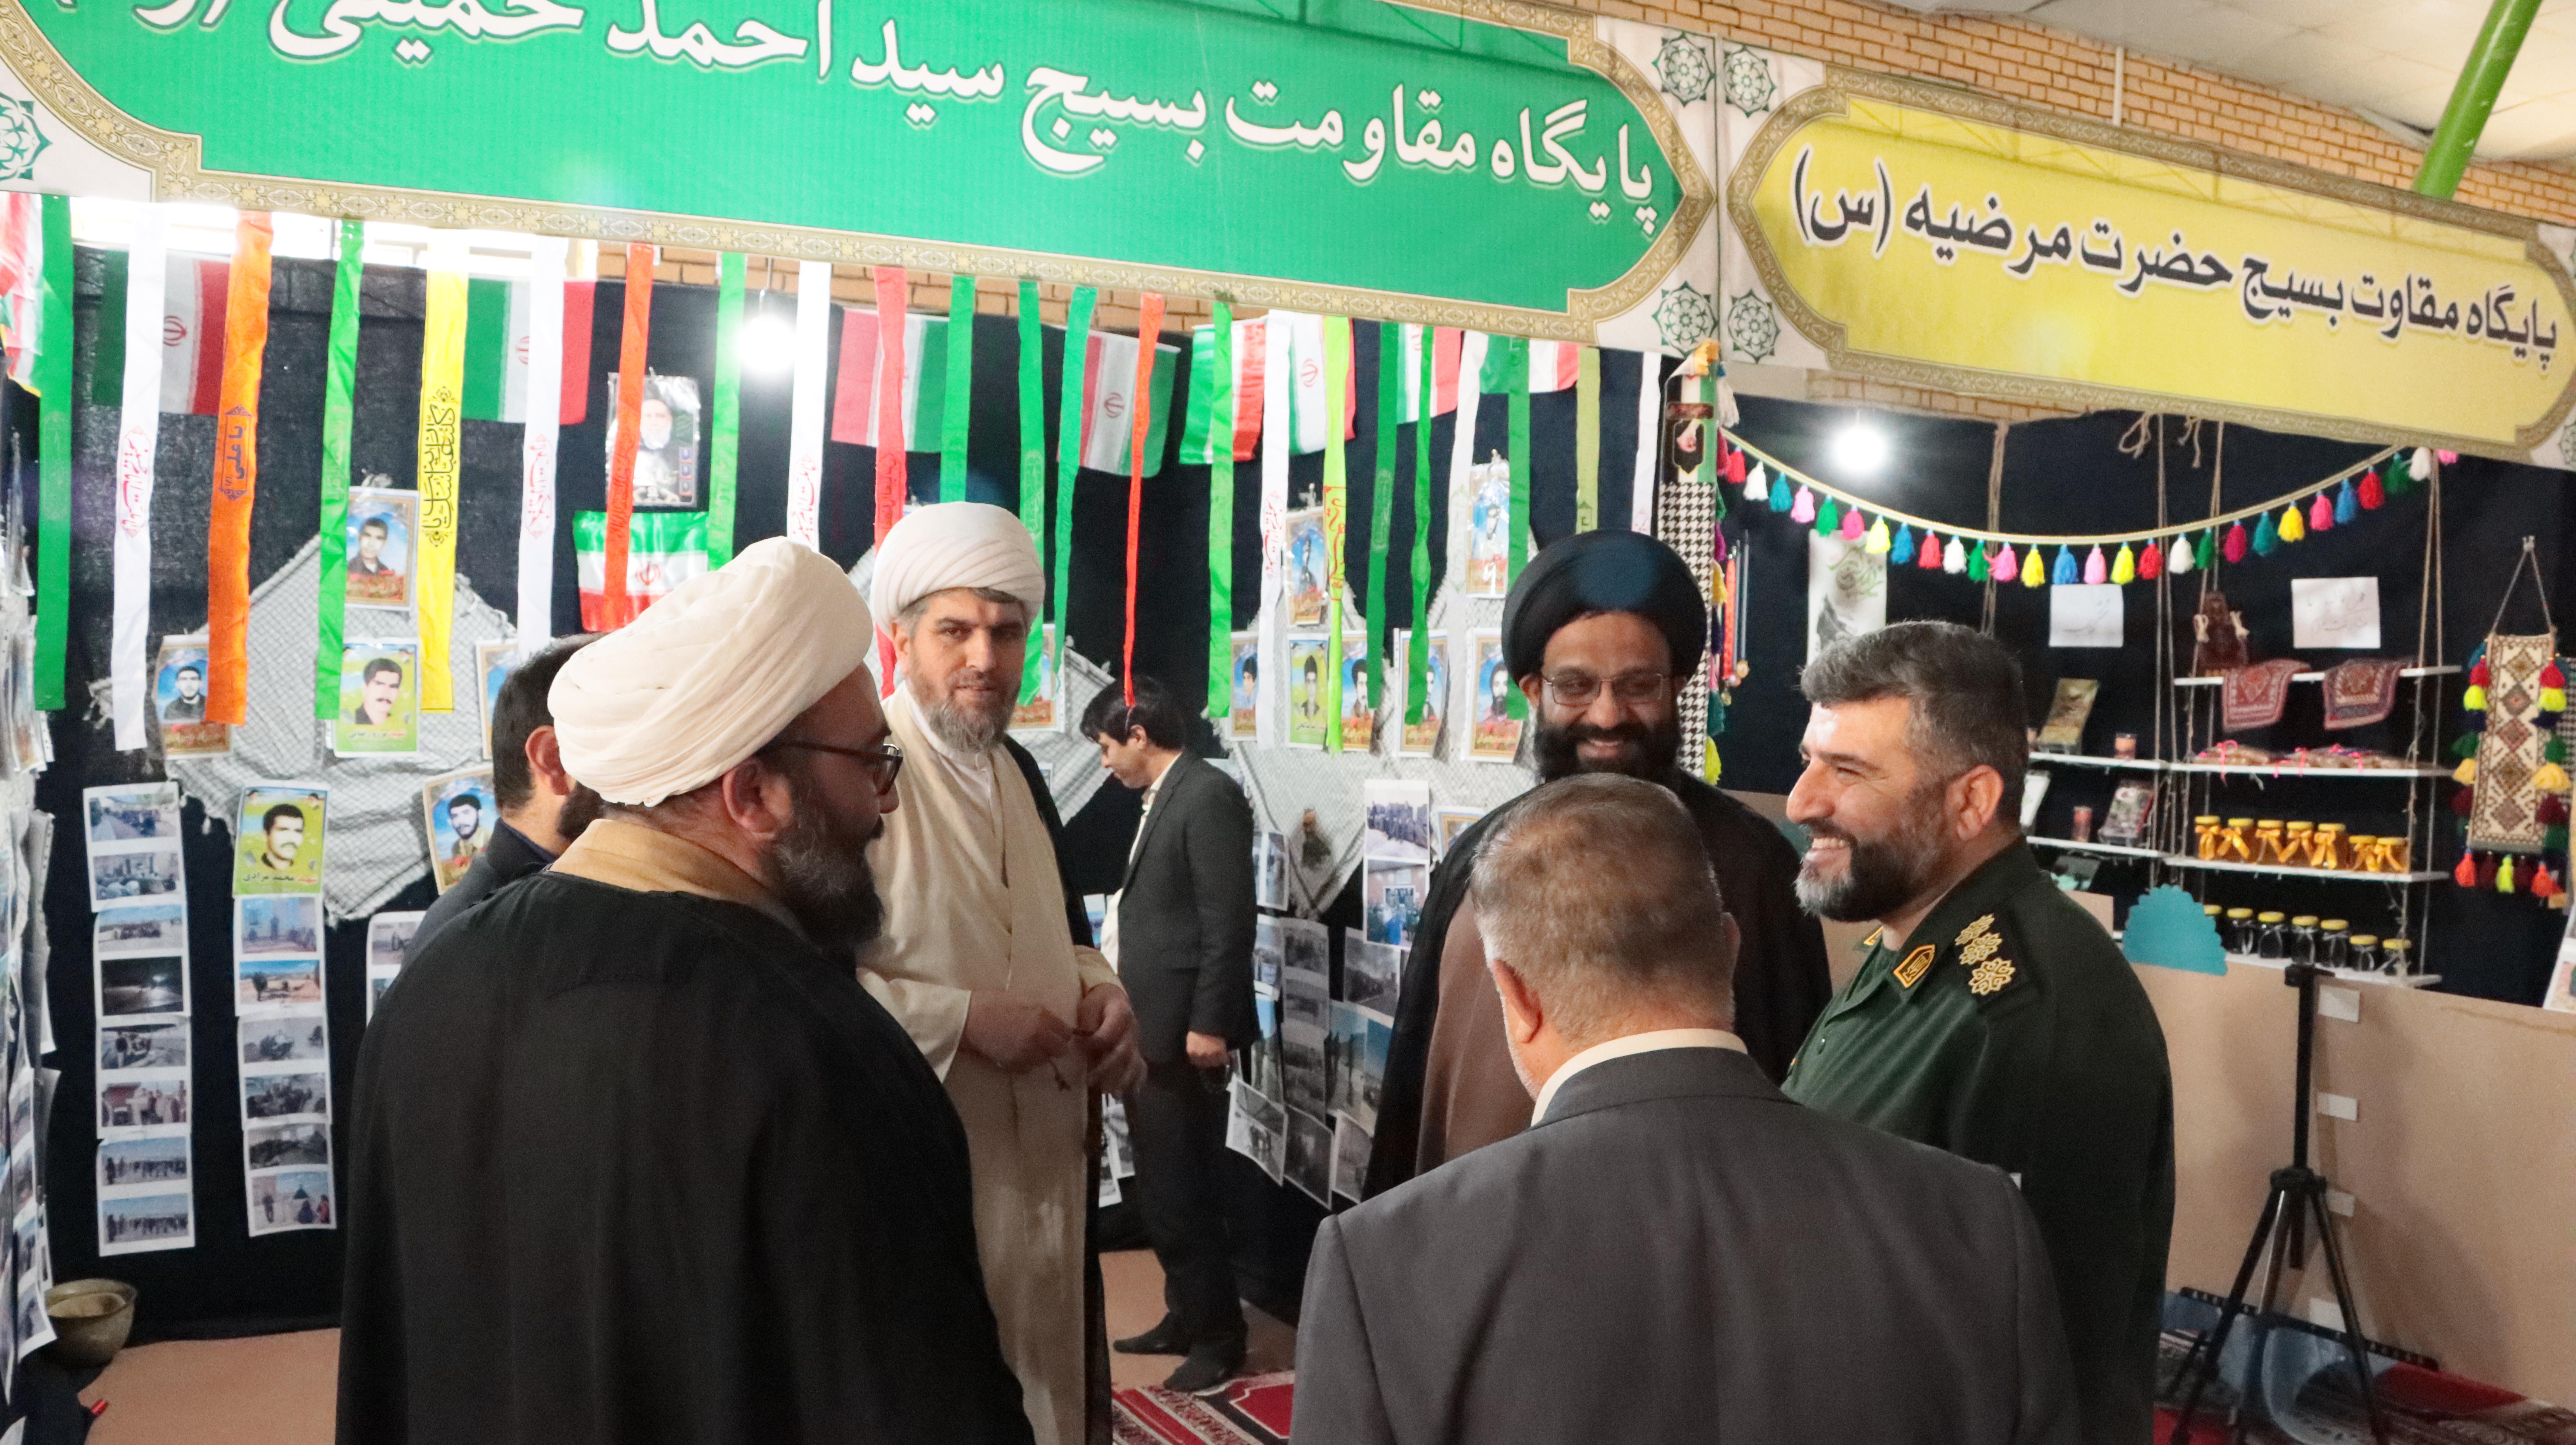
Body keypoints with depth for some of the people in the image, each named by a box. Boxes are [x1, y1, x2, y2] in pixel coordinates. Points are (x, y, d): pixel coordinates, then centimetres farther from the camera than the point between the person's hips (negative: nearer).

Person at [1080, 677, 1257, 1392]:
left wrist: (1208, 1024, -20)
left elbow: (1228, 922, -19)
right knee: (1160, 1189, 17)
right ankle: (1186, 1318, 30)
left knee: (1179, 1192, -2)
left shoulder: (1209, 797, -14)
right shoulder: (1162, 801, 15)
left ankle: (1218, 1336, 12)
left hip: (1182, 1032, -10)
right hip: (1150, 1031, 10)